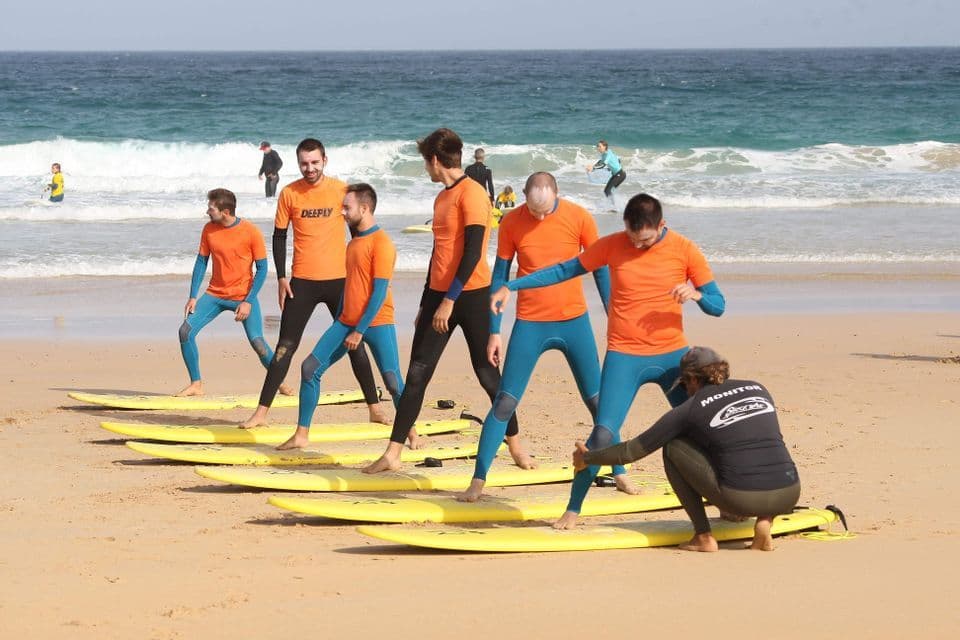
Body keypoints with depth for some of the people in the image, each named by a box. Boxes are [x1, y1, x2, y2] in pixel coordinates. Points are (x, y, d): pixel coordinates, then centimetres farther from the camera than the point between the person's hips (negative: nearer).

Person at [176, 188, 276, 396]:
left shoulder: (251, 232, -14)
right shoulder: (209, 229, -2)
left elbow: (262, 269, -9)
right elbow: (201, 262, 6)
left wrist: (248, 302, -16)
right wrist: (193, 297, -2)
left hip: (243, 296, -4)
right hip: (215, 294, 4)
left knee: (258, 343, -15)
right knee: (186, 330, -12)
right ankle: (196, 384, 0)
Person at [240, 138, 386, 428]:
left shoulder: (341, 190, -3)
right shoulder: (289, 194, -2)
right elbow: (279, 235, 5)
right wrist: (281, 277, -2)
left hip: (339, 279, 0)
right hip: (302, 282, 0)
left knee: (355, 344, 8)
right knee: (285, 347, 0)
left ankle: (374, 409, 17)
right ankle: (261, 412, 2)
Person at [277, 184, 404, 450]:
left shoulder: (381, 243, -12)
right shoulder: (354, 241, 15)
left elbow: (380, 291, -17)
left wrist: (360, 331, -18)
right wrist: (339, 322, 21)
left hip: (376, 323, -8)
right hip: (347, 322, 8)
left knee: (393, 382, -12)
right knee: (310, 367, -1)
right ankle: (301, 434, 5)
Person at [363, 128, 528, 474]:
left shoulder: (472, 193, -12)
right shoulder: (442, 198, 15)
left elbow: (473, 252, -19)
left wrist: (450, 300, -20)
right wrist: (425, 304, 22)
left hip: (470, 295, -8)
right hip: (439, 296, 8)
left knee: (488, 374, 1)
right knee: (417, 374, 2)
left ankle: (515, 444, 16)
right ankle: (393, 454, 1)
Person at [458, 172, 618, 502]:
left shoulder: (579, 218, -7)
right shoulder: (511, 223, -6)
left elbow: (600, 269, 3)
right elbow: (500, 276, 2)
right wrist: (494, 332, 1)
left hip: (574, 322, 1)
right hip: (529, 325, -1)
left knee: (597, 401, 6)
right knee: (505, 403, -4)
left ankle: (619, 474, 19)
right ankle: (478, 481, 0)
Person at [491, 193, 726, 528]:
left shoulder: (684, 250, -3)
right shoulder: (612, 246, -3)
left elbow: (718, 305, 1)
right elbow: (564, 270, 7)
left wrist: (696, 294, -23)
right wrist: (510, 287, 2)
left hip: (672, 355, 1)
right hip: (624, 358, -1)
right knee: (603, 434, -13)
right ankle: (573, 510, 3)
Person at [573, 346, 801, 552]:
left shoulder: (690, 409, 9)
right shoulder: (758, 389, 19)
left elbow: (632, 451, 16)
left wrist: (587, 457, 33)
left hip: (741, 499, -4)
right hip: (788, 498, 4)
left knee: (673, 447, 16)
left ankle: (703, 536, 11)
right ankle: (764, 521, 11)